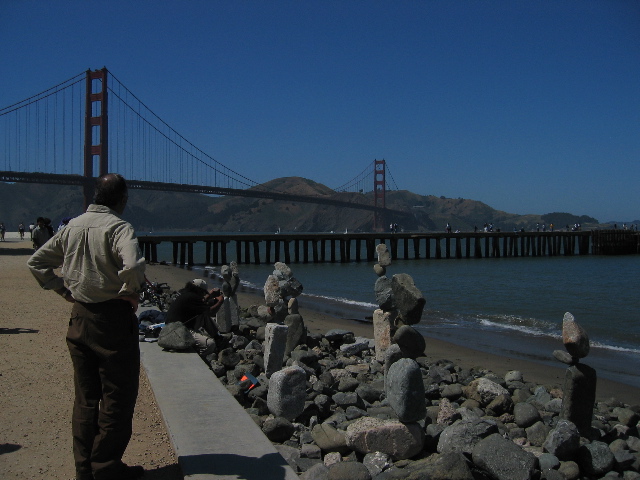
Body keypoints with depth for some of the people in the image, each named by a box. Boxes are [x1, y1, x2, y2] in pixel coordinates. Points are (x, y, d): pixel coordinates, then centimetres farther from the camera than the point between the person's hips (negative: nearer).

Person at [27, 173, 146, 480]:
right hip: (112, 318, -7)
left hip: (79, 317, 7)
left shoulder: (73, 226, 8)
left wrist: (63, 290, 11)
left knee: (85, 397, 16)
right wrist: (130, 293, -15)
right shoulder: (118, 228, -14)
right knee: (117, 396, 6)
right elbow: (133, 265, -32)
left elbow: (36, 262, 15)